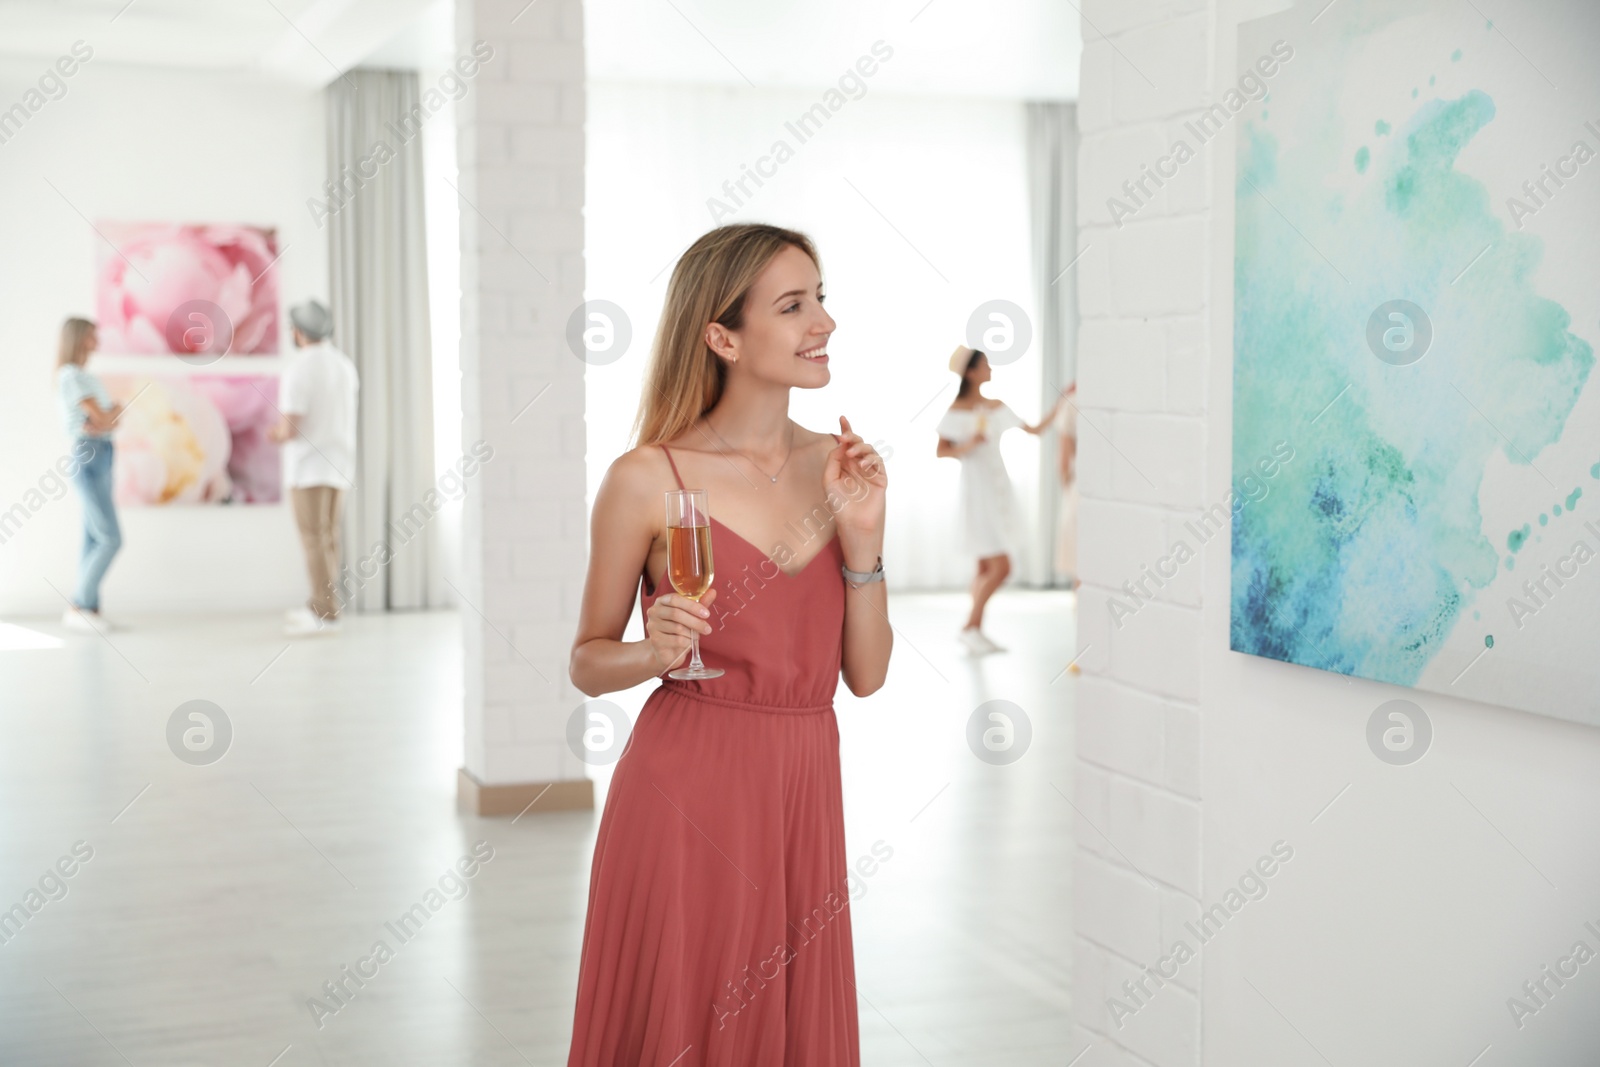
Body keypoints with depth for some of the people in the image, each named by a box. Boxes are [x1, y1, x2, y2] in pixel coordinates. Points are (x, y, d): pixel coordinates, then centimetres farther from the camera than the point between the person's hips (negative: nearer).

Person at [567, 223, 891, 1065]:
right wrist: (656, 652, -18)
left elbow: (866, 674, 4)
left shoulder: (837, 467, 5)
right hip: (684, 791, -4)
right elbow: (587, 664, 2)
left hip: (803, 792, 4)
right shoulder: (647, 479, -8)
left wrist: (862, 533, -6)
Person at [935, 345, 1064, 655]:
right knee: (1000, 567, -12)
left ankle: (976, 631, 15)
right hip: (977, 492, -7)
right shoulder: (956, 411, -8)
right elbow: (940, 451, -8)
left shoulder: (997, 407, 10)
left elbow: (1035, 429, 13)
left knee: (987, 567, 9)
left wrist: (1060, 403, 7)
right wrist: (966, 447, -23)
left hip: (1000, 489, 7)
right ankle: (969, 627, -1)